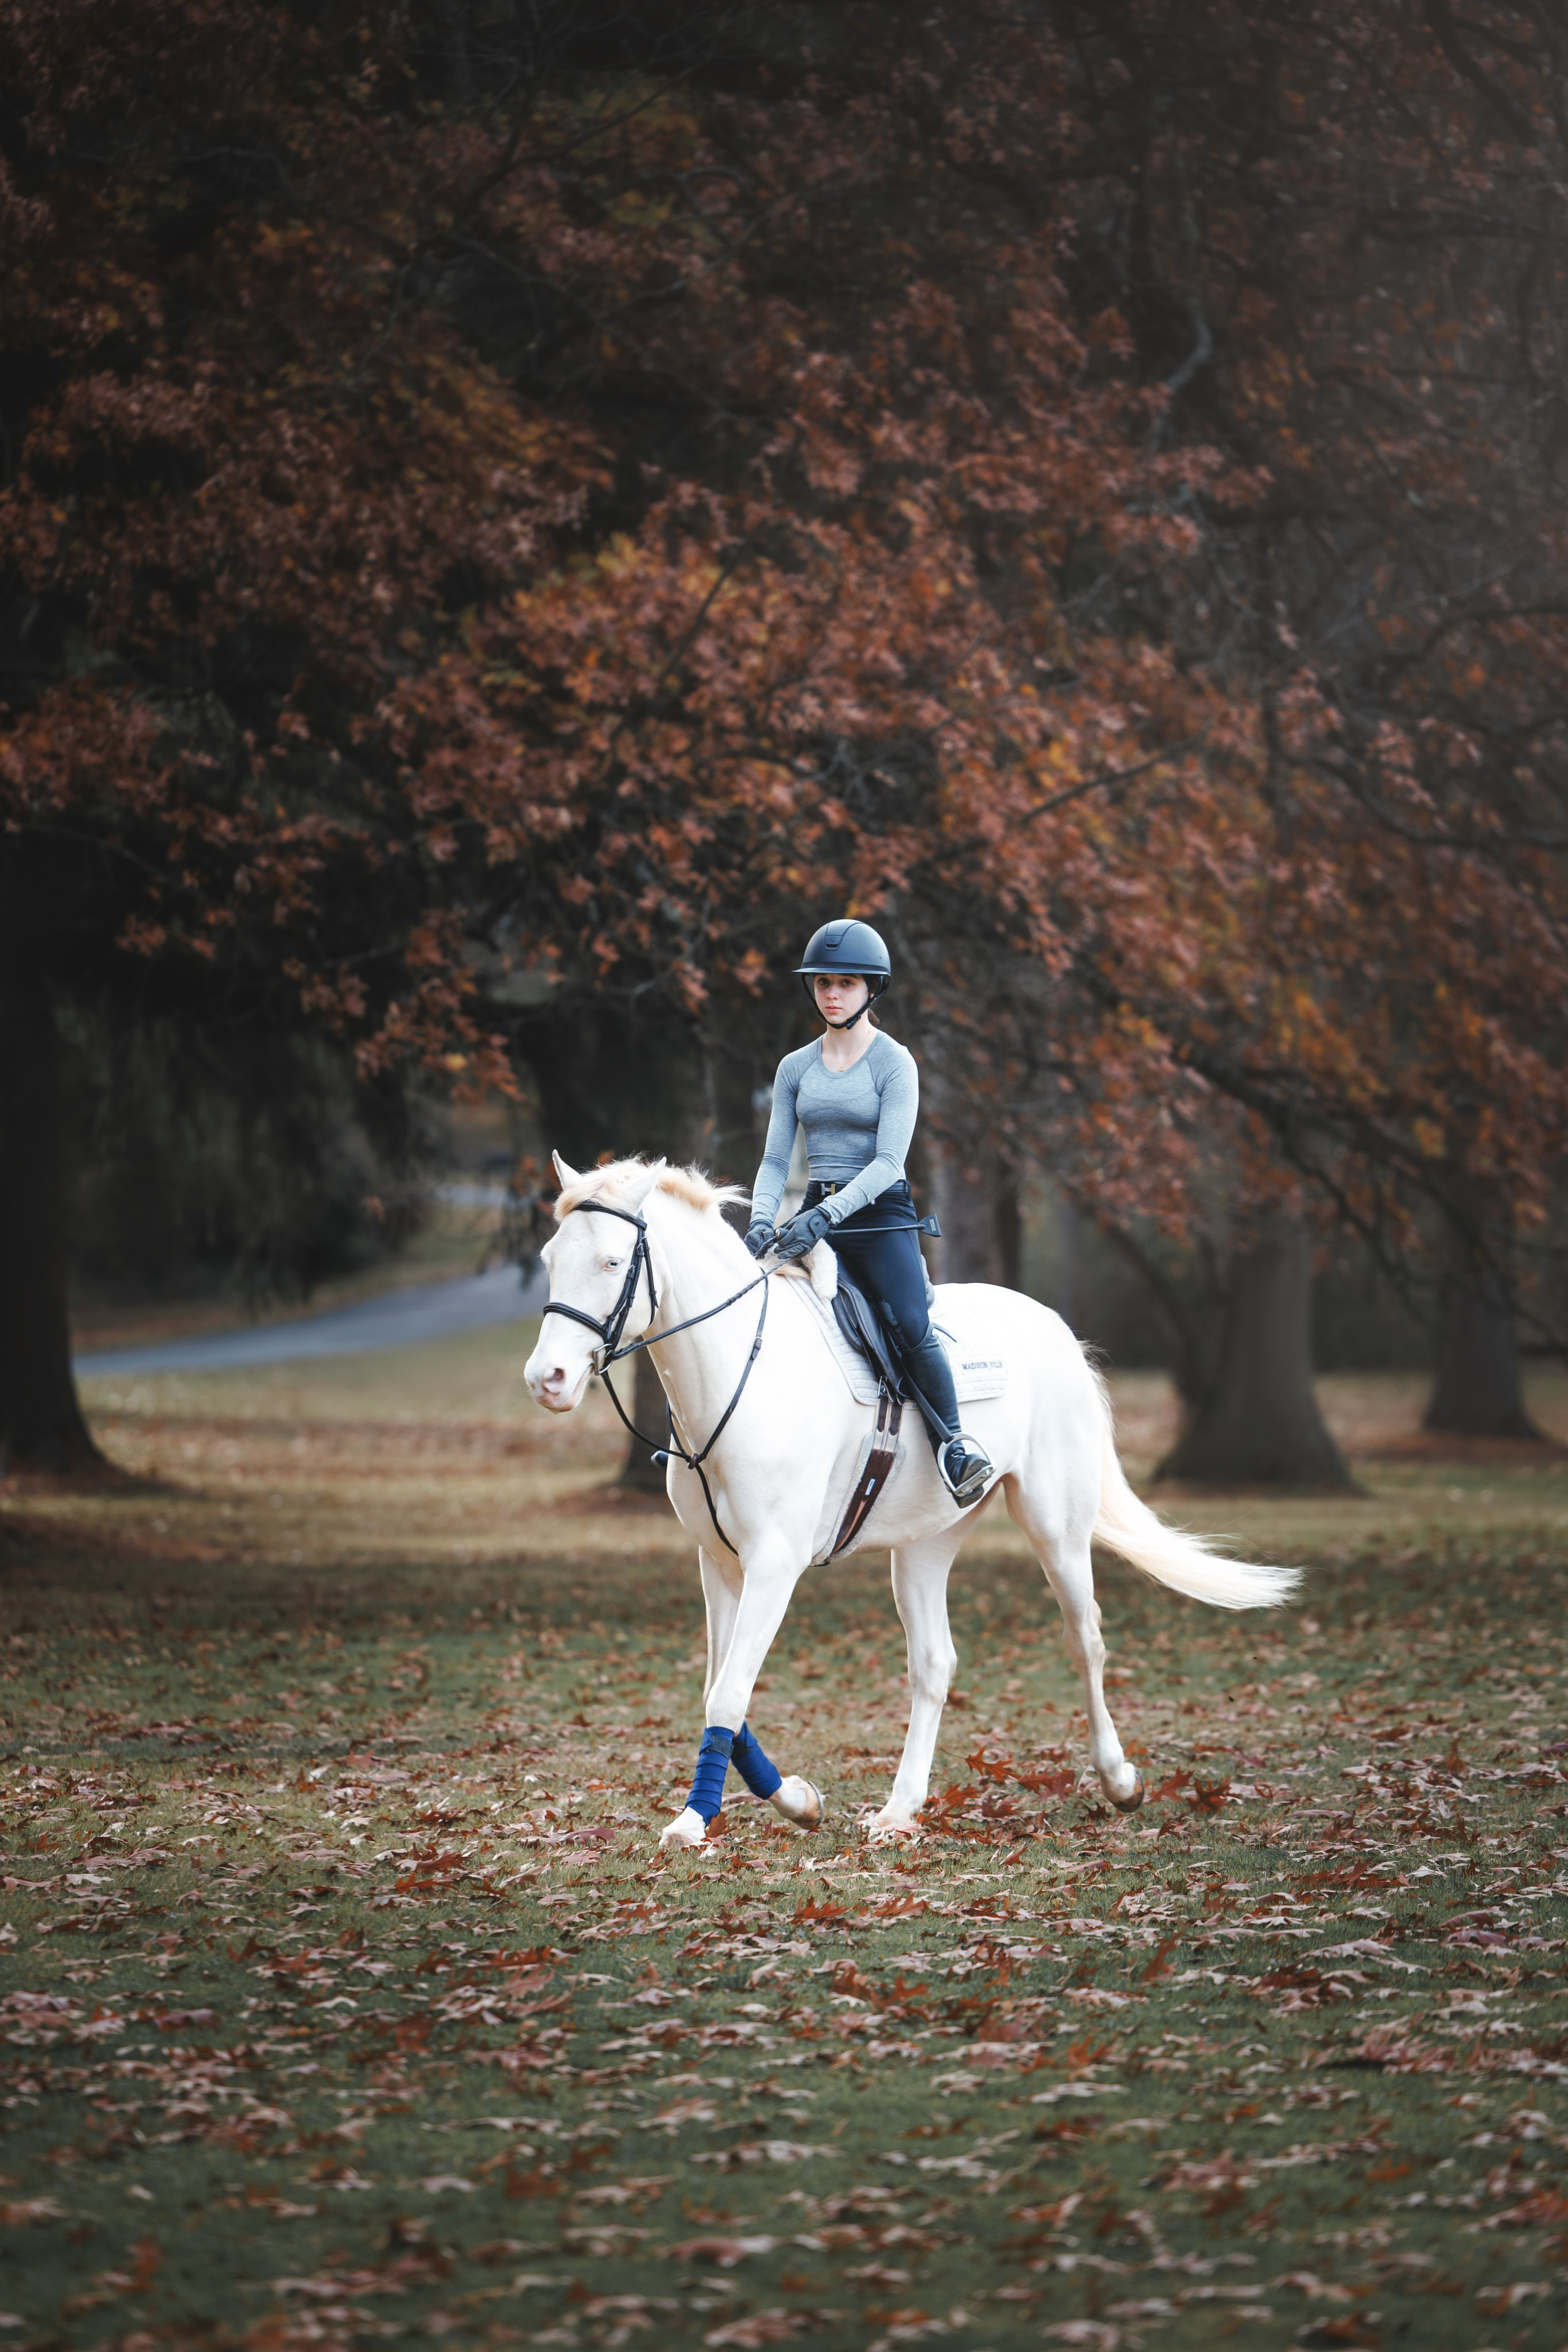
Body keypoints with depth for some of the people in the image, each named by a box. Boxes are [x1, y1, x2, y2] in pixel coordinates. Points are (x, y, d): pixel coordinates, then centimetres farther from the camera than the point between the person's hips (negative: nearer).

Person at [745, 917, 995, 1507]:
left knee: (910, 1327, -25)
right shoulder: (796, 1069, 11)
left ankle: (953, 1444, -10)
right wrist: (761, 1218, -12)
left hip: (881, 1216, -5)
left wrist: (825, 1214, -25)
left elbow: (888, 1162, -12)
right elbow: (775, 1159, 8)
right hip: (814, 1218, 5)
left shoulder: (894, 1063, -3)